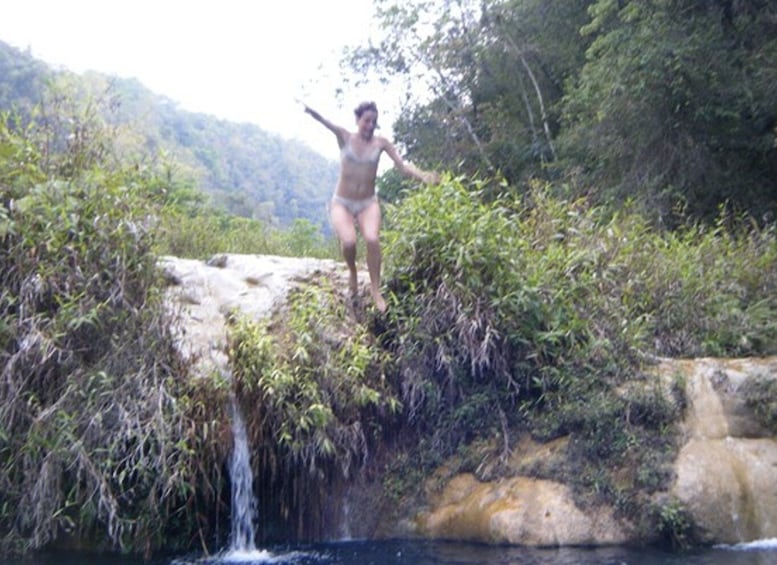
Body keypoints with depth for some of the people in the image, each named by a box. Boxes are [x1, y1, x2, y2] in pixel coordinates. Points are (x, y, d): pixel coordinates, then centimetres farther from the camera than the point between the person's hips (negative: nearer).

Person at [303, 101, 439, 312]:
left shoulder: (380, 143, -1)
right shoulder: (345, 137, -5)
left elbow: (402, 165, -7)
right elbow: (326, 123, -22)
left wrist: (422, 175, -26)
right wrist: (311, 111, -43)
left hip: (368, 203, 1)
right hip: (342, 203, -1)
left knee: (372, 240, -26)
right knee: (349, 241, -25)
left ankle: (375, 289, -8)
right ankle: (352, 271, 11)